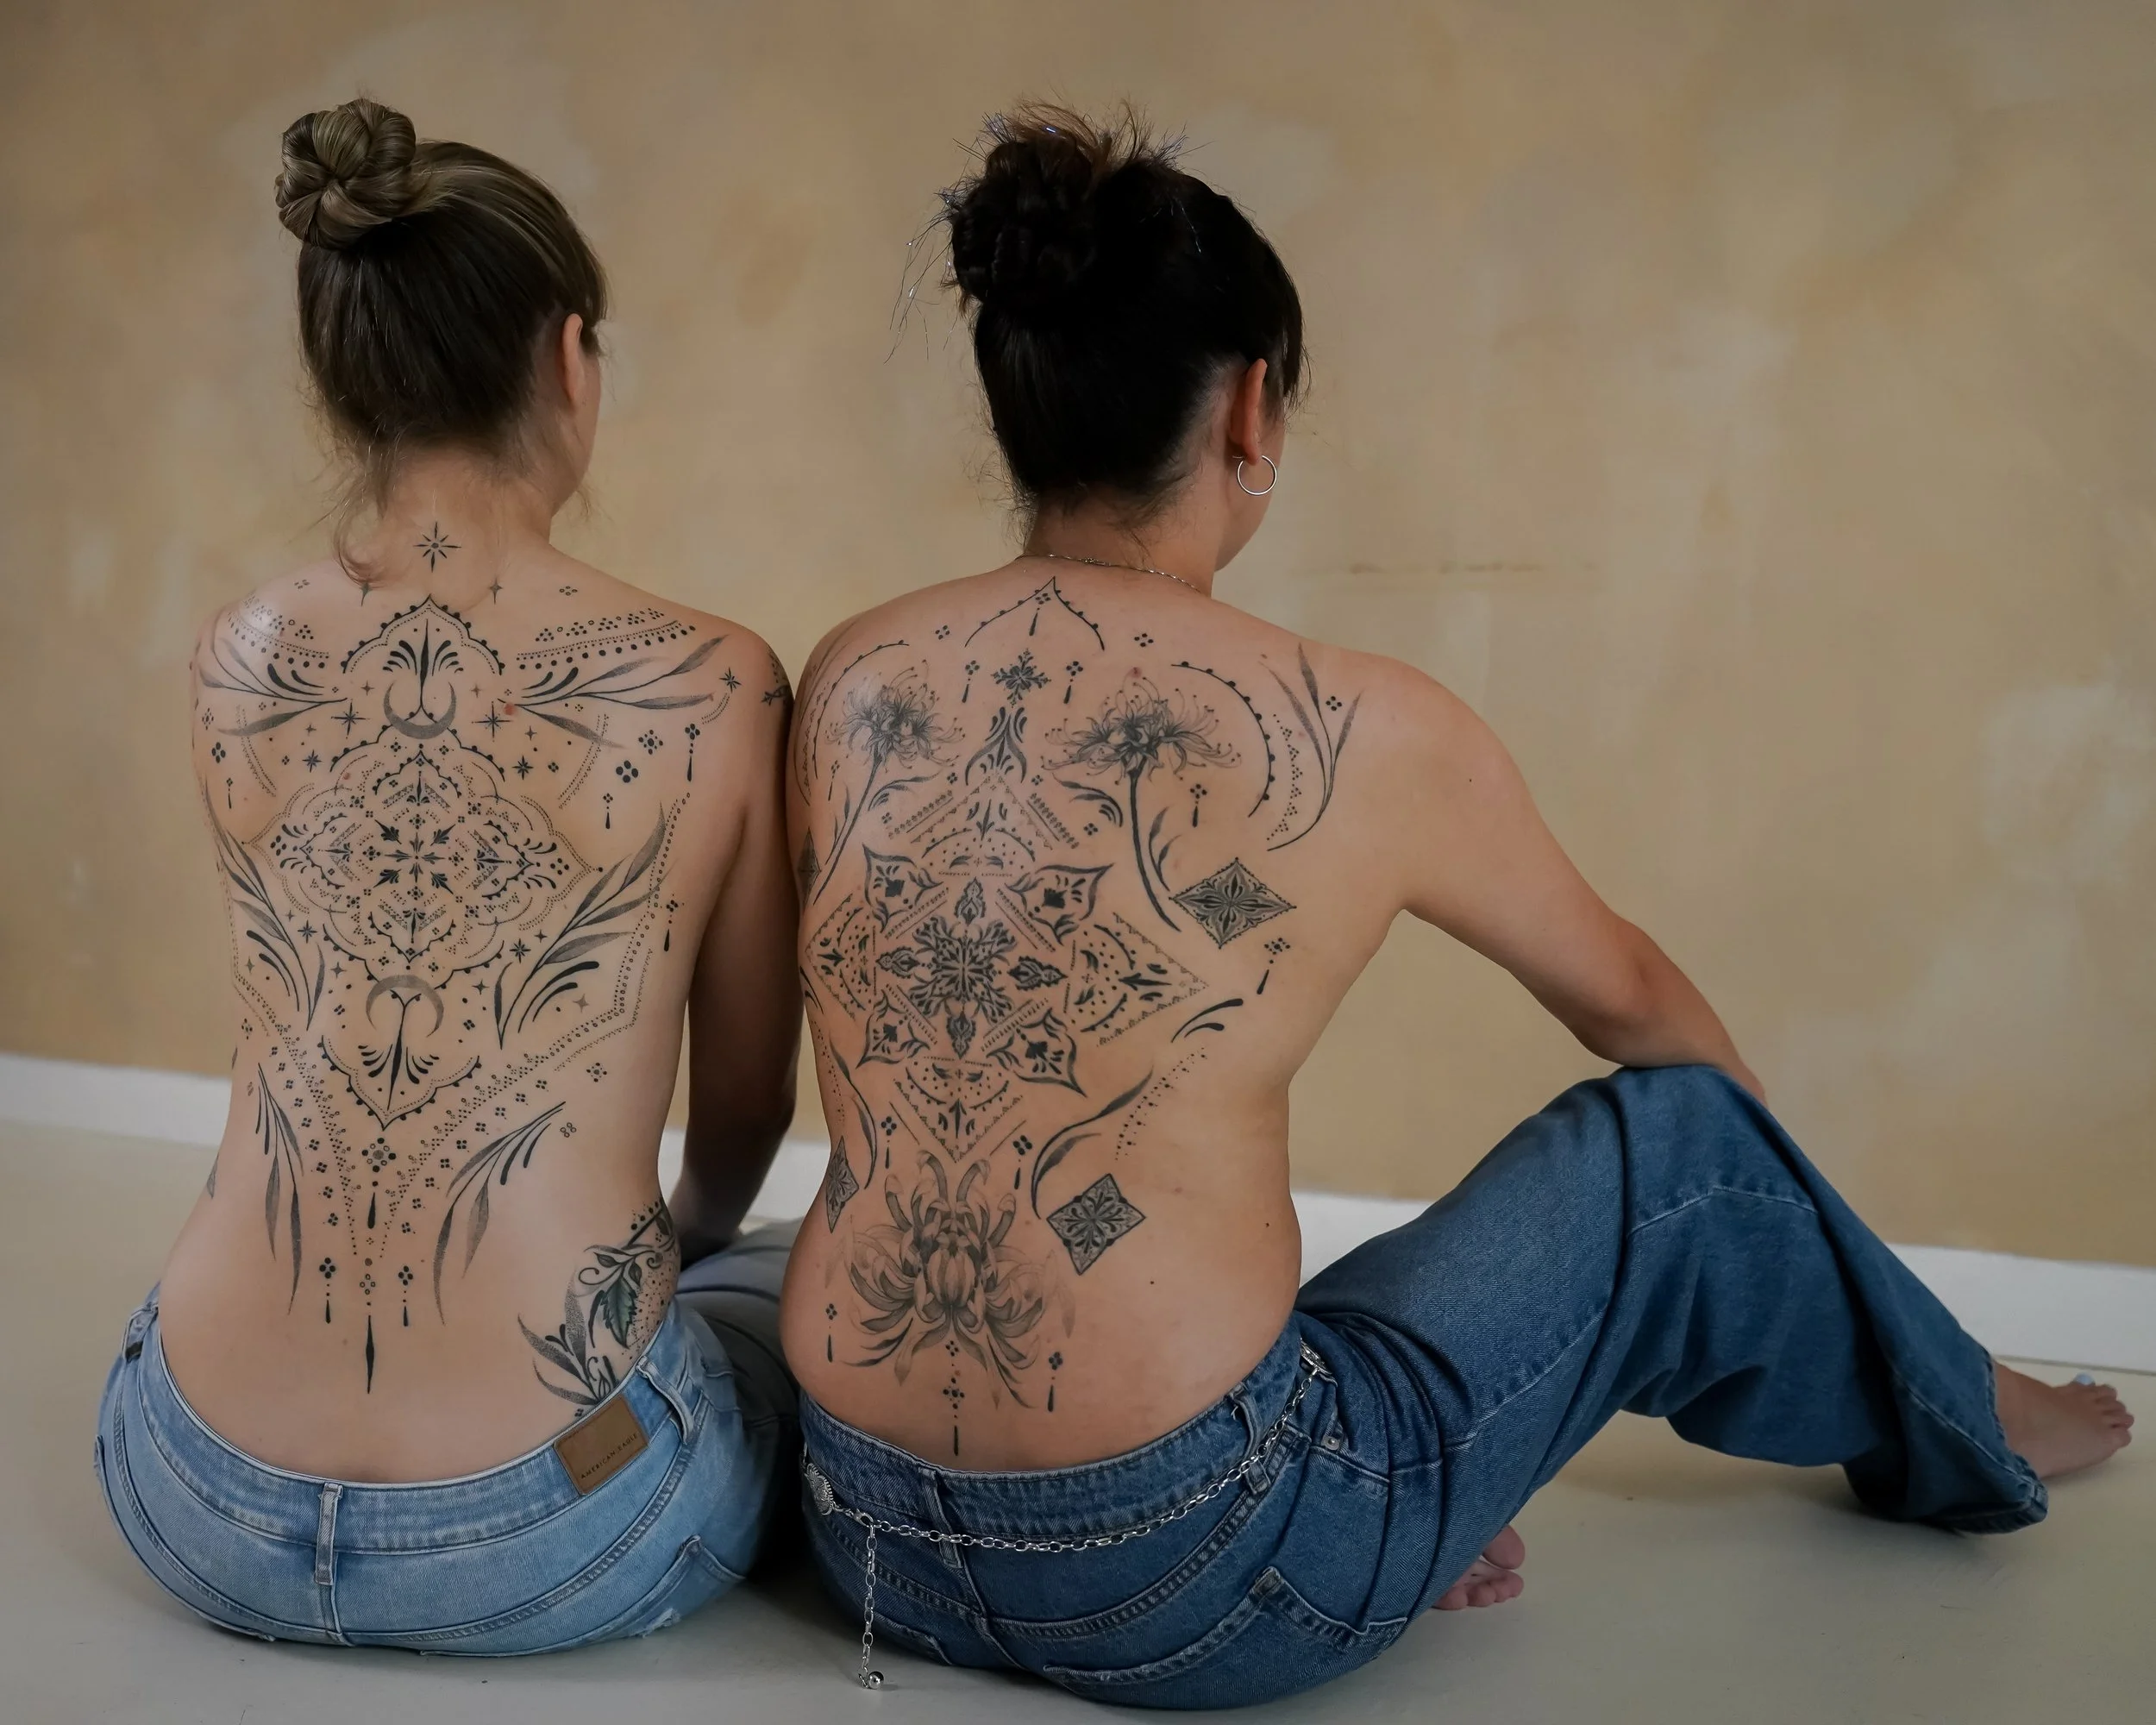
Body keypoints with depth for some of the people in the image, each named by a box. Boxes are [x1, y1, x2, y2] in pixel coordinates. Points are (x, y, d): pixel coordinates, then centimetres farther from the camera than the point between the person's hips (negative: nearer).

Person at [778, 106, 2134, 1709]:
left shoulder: (850, 681, -1)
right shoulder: (1367, 734, -12)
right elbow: (1629, 998, 8)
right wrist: (1760, 1143, 31)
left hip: (869, 1542, 5)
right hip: (1187, 1586, -5)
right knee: (1679, 1143, 16)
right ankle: (1965, 1438, 42)